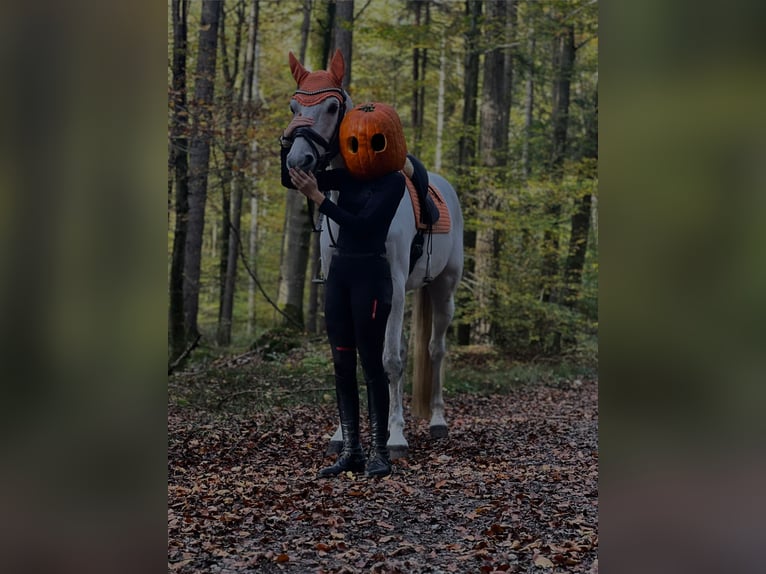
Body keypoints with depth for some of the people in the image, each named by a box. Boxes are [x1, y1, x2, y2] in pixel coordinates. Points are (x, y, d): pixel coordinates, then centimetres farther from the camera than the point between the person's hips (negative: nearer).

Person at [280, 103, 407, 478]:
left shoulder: (393, 182, -7)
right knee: (342, 364, 6)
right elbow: (289, 181, 8)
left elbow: (362, 224, -19)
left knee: (370, 362, -5)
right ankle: (351, 451, 12)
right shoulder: (347, 176, 10)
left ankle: (379, 451, 3)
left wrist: (318, 198, -23)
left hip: (370, 274, -7)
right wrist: (287, 142, -7)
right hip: (339, 272, 7)